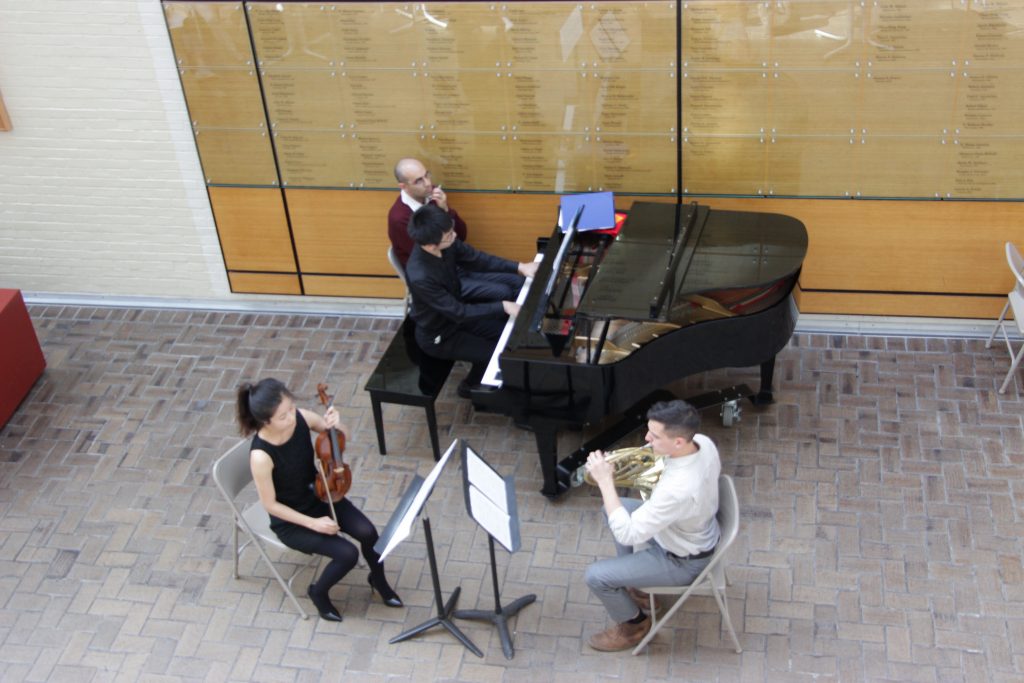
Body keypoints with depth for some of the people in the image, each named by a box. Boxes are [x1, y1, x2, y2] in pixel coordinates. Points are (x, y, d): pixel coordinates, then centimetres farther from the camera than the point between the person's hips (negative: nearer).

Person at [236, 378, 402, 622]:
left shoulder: (301, 418, -17)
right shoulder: (261, 456, -32)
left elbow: (345, 436, -2)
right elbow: (270, 504, -19)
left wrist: (334, 424, -25)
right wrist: (312, 523, -19)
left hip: (319, 495, 5)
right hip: (290, 521, -5)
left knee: (367, 532, -14)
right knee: (348, 554, -18)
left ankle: (378, 580, 17)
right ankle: (319, 592, 14)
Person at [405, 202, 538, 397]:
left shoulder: (445, 243, -18)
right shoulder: (420, 277, -39)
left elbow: (476, 259, -3)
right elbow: (458, 313, -32)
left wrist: (519, 267, -11)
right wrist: (503, 306, -32)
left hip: (455, 312, 7)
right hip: (439, 335, -7)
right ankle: (471, 386, 21)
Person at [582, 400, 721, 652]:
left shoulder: (676, 489, -43)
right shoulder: (703, 442, -19)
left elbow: (626, 534, -34)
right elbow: (715, 471, 7)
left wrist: (605, 481, -30)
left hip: (683, 561, -8)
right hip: (696, 529, 8)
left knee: (596, 576, -7)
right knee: (613, 508, 19)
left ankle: (634, 624, 21)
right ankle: (630, 582, 37)